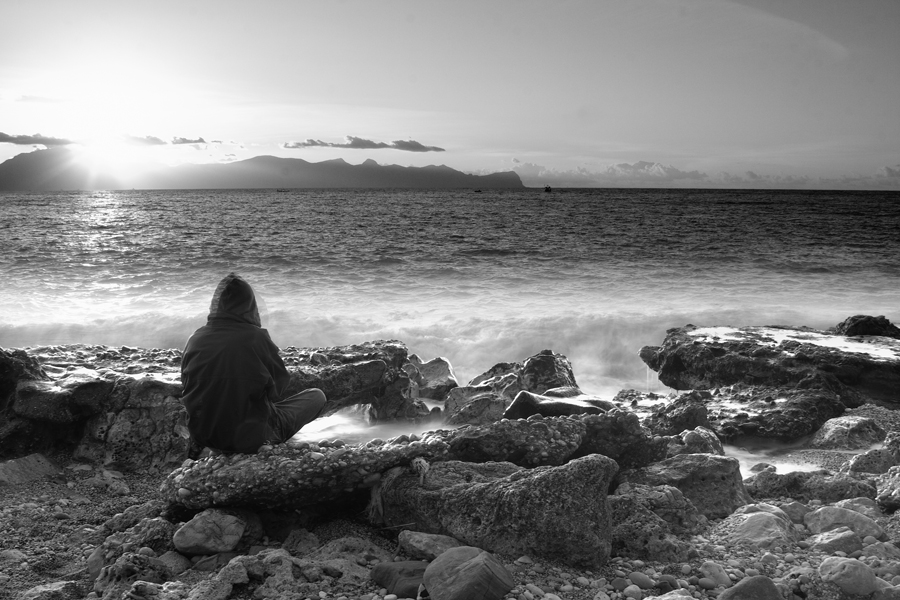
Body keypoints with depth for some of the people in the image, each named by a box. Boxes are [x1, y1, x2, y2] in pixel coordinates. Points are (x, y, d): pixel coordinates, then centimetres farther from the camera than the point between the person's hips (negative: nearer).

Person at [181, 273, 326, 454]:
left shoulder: (196, 339, -7)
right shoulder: (257, 338, -19)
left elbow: (186, 383, 7)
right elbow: (279, 385, -5)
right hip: (252, 437, -6)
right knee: (316, 396, 11)